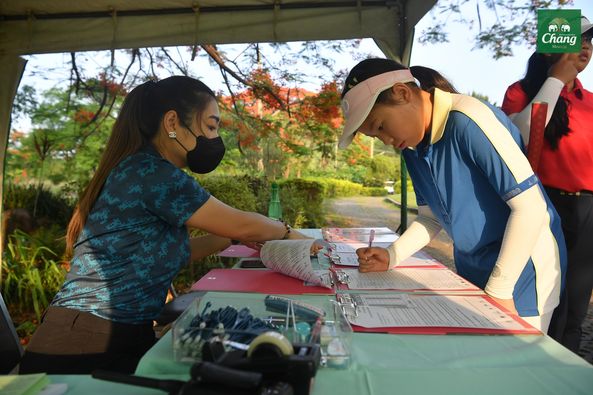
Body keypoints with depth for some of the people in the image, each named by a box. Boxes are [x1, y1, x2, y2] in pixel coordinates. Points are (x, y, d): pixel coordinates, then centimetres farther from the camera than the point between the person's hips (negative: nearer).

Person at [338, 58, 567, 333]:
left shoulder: (468, 120, -24)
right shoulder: (412, 146, 0)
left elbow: (531, 207, -23)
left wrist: (498, 289, -18)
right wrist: (391, 256, -7)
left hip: (522, 267, -6)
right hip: (471, 269, 7)